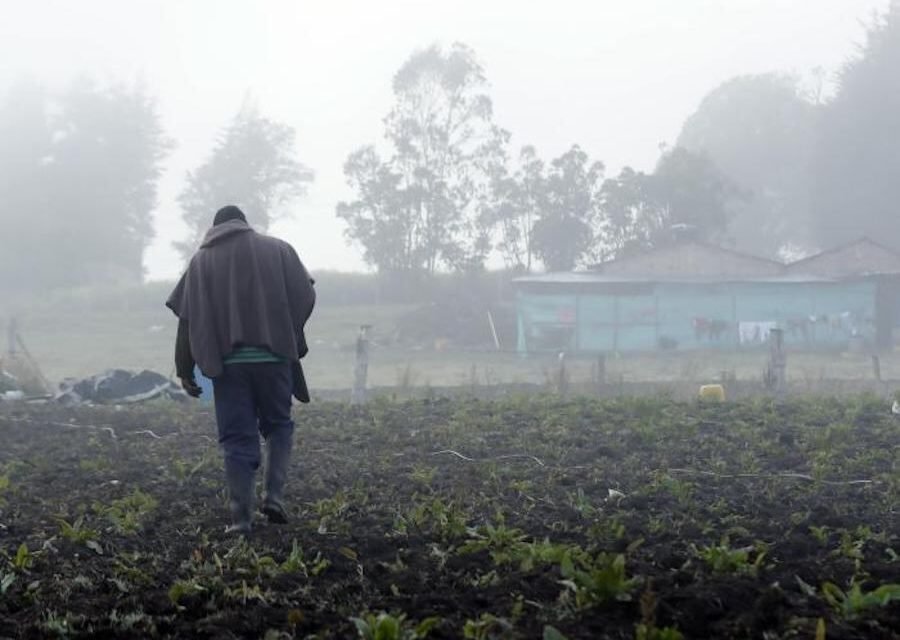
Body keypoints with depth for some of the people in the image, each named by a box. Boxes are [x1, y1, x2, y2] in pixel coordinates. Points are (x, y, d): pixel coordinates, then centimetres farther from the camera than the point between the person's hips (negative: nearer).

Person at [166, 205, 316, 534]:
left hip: (226, 361, 0)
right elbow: (306, 297, 3)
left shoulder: (201, 260, 9)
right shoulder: (277, 249, 8)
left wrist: (185, 370, 6)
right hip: (274, 356, 0)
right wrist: (290, 339, 18)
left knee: (237, 438, 4)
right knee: (278, 425, 17)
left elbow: (187, 319, 4)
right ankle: (273, 495, 0)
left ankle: (241, 516, -1)